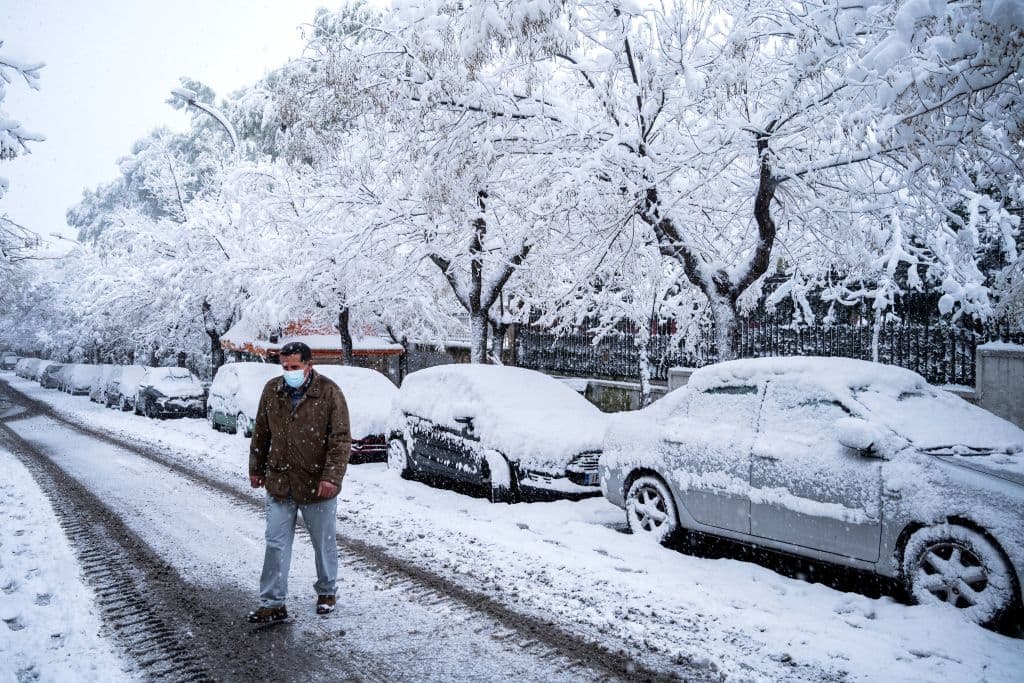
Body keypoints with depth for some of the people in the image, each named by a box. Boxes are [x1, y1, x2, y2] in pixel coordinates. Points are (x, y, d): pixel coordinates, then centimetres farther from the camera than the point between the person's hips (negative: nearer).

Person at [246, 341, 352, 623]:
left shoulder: (329, 393, -12)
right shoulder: (272, 390, 1)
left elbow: (341, 439, -14)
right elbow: (261, 433, 12)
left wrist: (332, 476, -21)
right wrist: (256, 468, 15)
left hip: (317, 486, -3)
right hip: (279, 484, 3)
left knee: (324, 543, 13)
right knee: (276, 544, 6)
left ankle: (326, 592, 34)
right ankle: (273, 603, 17)